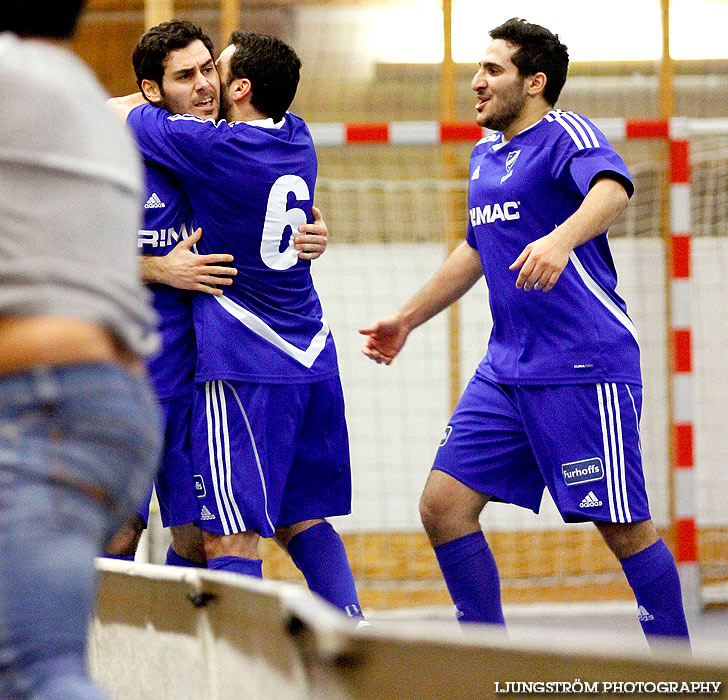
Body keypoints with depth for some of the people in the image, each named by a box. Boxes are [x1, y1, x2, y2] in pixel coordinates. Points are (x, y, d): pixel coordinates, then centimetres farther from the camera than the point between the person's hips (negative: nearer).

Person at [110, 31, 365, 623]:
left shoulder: (211, 146, -14)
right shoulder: (297, 140, 8)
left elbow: (111, 112, 0)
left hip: (246, 367, -8)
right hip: (313, 358, 8)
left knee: (229, 537, -8)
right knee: (301, 519, 17)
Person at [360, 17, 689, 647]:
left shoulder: (565, 134, -8)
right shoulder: (486, 154, 18)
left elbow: (612, 189, -31)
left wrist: (561, 239, -50)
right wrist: (407, 319, 38)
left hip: (585, 365, -8)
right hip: (506, 369, 8)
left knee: (624, 527, -6)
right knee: (444, 505, -1)